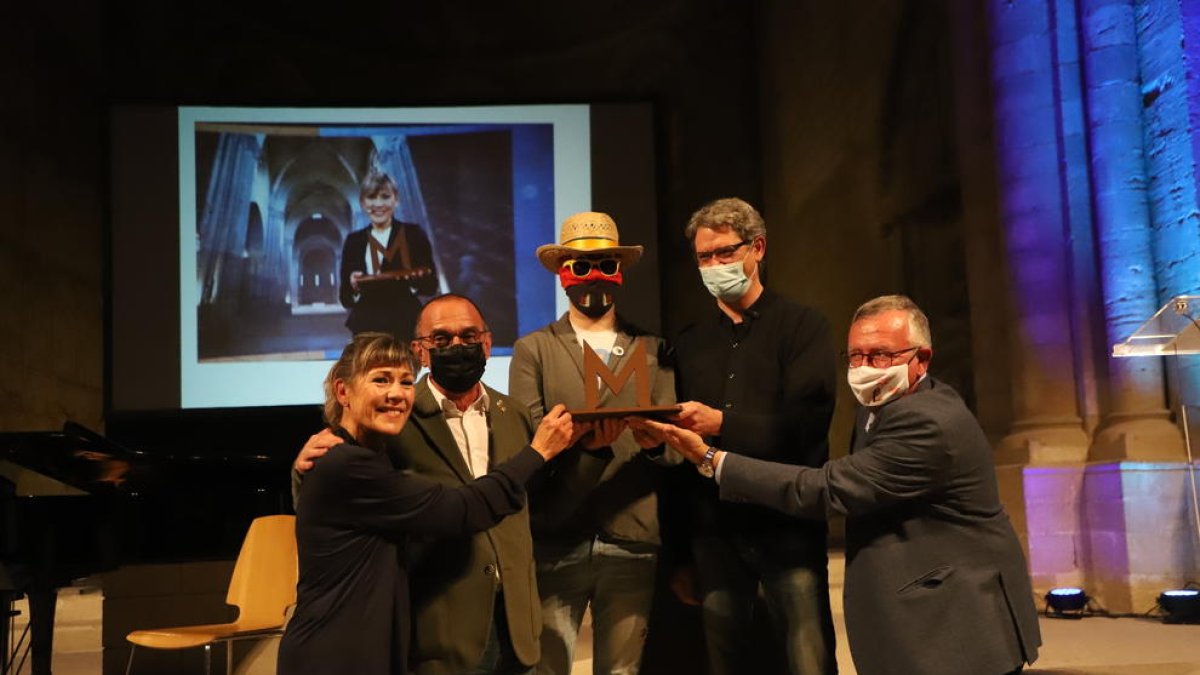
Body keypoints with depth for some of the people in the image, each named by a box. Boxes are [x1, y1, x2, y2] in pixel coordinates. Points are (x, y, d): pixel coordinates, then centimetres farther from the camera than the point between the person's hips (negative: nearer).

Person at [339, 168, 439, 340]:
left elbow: (431, 285, 4)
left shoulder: (413, 234, 4)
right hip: (367, 331, 2)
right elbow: (345, 299, 8)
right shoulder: (354, 241, 10)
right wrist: (354, 287, -14)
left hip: (406, 330, -2)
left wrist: (414, 280, -17)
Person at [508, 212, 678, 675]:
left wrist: (657, 440, -20)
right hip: (555, 545, -1)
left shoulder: (653, 350, 11)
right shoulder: (533, 350, 6)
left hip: (633, 544, 1)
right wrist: (585, 442, -23)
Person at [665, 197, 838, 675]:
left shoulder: (802, 326, 2)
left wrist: (722, 424, -20)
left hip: (787, 526, -3)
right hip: (713, 532, 4)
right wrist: (678, 550, 9)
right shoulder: (688, 345, 13)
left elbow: (806, 423, -11)